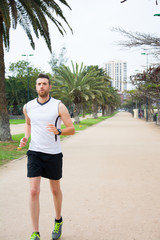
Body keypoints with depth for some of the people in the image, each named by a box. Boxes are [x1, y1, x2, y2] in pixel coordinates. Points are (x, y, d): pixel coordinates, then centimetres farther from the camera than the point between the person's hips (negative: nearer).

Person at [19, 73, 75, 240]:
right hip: (34, 152, 2)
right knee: (34, 191, -8)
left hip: (53, 154, -1)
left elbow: (72, 129, -6)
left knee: (55, 190, 14)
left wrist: (58, 131, -26)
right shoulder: (28, 107, 3)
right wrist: (25, 137, 4)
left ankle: (58, 221, 39)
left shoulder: (59, 106, -7)